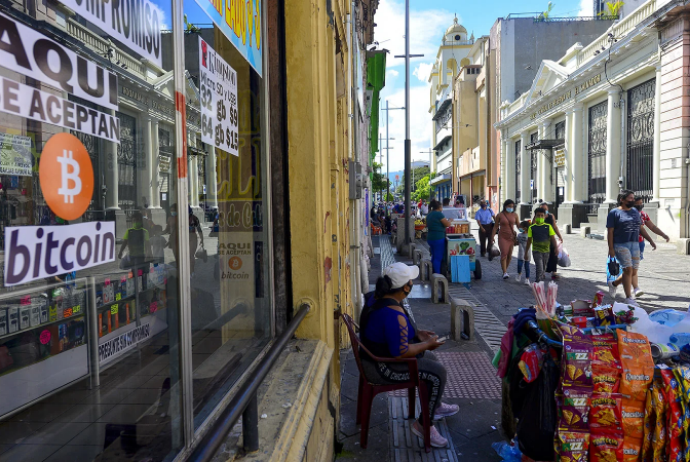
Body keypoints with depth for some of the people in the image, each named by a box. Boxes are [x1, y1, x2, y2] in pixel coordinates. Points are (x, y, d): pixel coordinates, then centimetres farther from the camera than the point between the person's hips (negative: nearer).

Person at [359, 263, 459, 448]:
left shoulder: (380, 298, -1)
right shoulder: (394, 313, -31)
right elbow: (400, 352, -29)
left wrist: (417, 333, 7)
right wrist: (427, 344, -14)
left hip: (377, 355, 10)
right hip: (381, 368, -10)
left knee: (430, 358, 23)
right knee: (438, 373, -8)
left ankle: (436, 406, 41)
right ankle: (423, 425, 6)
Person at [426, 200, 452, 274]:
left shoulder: (429, 214, 13)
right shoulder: (438, 214, -13)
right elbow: (448, 224, -15)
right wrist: (450, 220, 5)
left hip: (430, 238, 9)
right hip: (438, 238, -9)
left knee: (434, 257, 16)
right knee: (438, 258, -4)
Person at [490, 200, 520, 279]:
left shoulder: (515, 215, 3)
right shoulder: (500, 215, -2)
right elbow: (495, 227, 2)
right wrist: (492, 237, 0)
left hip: (512, 237, 3)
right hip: (502, 237, -3)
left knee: (509, 255, 6)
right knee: (504, 254, -13)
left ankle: (505, 270, 22)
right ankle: (504, 273, -12)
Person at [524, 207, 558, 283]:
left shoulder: (548, 227, 1)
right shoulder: (532, 228, -1)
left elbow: (553, 238, 0)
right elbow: (529, 240, 4)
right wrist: (526, 252, 6)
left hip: (546, 251, 2)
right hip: (536, 251, -2)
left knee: (543, 268, 16)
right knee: (539, 268, -12)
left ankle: (541, 279, 35)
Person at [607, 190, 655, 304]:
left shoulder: (635, 211, 15)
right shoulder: (614, 212, -4)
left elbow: (641, 228, 19)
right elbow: (610, 231, -7)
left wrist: (650, 240, 10)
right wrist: (611, 248, -13)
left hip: (635, 244, 7)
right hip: (621, 245, -6)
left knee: (634, 272, 6)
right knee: (628, 269, -12)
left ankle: (614, 284, 29)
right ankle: (628, 298, -3)